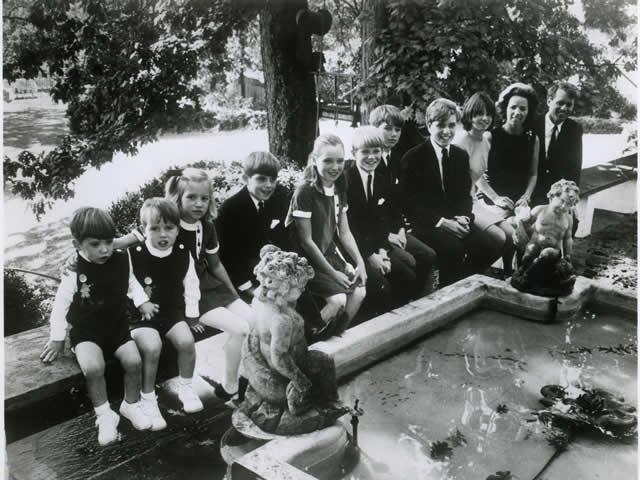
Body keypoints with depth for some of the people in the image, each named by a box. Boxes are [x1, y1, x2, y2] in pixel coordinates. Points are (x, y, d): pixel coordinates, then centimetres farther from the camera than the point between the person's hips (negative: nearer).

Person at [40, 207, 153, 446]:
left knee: (134, 361, -17)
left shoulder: (122, 260, -7)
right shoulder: (74, 272, -18)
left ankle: (131, 404, 12)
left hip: (117, 326, 3)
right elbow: (61, 304, -8)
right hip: (86, 331, -3)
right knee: (93, 368, -29)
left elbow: (131, 282, 14)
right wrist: (57, 338, -4)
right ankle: (104, 415, -5)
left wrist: (142, 301, 0)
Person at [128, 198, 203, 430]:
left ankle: (186, 388, 7)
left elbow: (191, 285, 8)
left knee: (186, 341, -21)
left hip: (173, 312, 3)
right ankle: (148, 399, -9)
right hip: (141, 315, -3)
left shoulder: (183, 254, -2)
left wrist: (192, 313, 7)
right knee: (152, 346, -29)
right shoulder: (134, 254, -13)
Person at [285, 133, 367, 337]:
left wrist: (360, 262, -4)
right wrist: (333, 273, -16)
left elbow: (344, 232, 7)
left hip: (330, 254, 7)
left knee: (359, 291, -8)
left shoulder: (339, 189, 4)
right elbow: (306, 241, -19)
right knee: (338, 299, -21)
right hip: (306, 261, -7)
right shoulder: (305, 192, -20)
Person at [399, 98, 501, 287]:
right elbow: (410, 203, -10)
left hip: (455, 220, 5)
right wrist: (442, 222, -19)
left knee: (489, 248, -17)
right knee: (453, 248, -32)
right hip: (426, 223, -5)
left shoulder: (461, 155, 11)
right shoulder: (412, 158, -6)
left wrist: (463, 217, -8)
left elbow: (465, 194, 14)